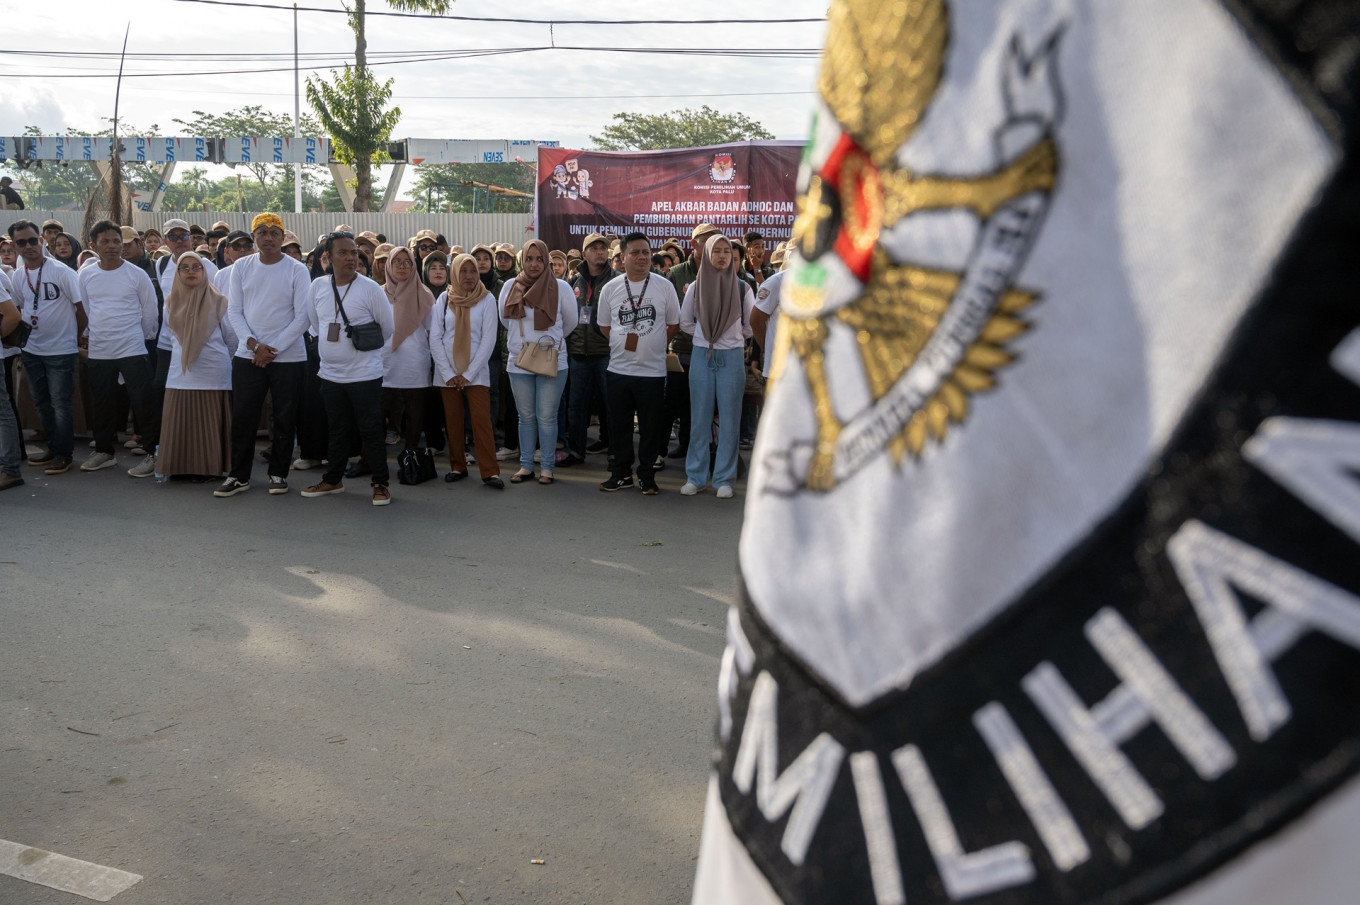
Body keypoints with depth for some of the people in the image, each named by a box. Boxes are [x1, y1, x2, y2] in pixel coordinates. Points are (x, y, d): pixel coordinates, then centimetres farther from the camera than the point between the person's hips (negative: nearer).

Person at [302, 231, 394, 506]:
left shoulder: (370, 288, -11)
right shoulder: (318, 286, 1)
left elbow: (388, 328, -2)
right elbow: (314, 321, 17)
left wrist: (365, 346, 7)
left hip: (365, 375, -4)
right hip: (331, 374, 4)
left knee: (371, 432, 1)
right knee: (338, 431, 17)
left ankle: (380, 483, 12)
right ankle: (332, 480, 29)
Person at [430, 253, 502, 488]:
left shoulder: (487, 299, -2)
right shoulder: (444, 299, 4)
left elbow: (488, 339, -5)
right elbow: (435, 338, 1)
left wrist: (468, 374, -10)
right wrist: (448, 373, -7)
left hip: (476, 371, -2)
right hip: (447, 371, 2)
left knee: (482, 421, -9)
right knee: (453, 421, 5)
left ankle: (490, 471, -9)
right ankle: (457, 467, 16)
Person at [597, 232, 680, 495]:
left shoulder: (664, 286, -2)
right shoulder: (610, 288, 3)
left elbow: (673, 324, 6)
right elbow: (604, 326, 13)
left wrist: (656, 346, 2)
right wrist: (623, 344, 5)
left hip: (652, 371, -2)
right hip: (618, 369, 2)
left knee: (651, 427, 5)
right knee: (619, 426, 9)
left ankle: (647, 475, 17)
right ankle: (621, 473, 22)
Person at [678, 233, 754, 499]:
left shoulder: (742, 288, 1)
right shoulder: (695, 287, 4)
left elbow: (751, 326, 10)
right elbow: (685, 323, 12)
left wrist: (732, 336, 5)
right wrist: (707, 334, 4)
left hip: (732, 357, -1)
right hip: (701, 356, 1)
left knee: (729, 419, 2)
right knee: (699, 418, 5)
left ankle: (724, 479, 9)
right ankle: (695, 477, 13)